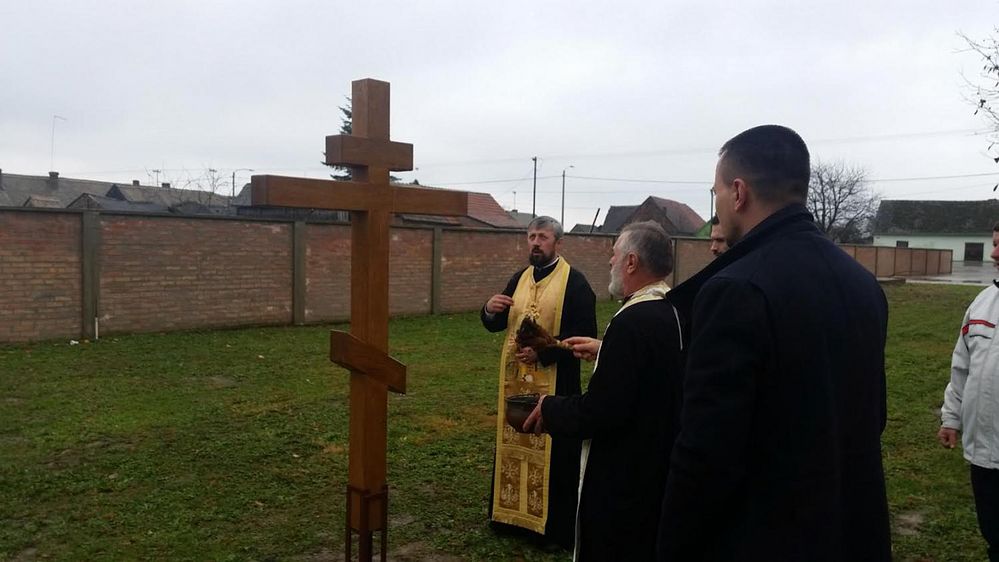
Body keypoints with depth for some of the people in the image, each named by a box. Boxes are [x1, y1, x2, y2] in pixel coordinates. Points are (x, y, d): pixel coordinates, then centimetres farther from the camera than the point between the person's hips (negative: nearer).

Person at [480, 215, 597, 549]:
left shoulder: (574, 282, -10)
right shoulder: (520, 278, 11)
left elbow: (586, 334, -16)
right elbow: (497, 325, 14)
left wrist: (542, 352, -24)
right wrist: (490, 310, -9)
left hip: (554, 383, -6)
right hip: (515, 378, 7)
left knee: (553, 454, 1)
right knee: (514, 445, 14)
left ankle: (557, 527, 14)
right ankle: (513, 513, 29)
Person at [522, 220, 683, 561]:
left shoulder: (632, 322, -26)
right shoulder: (677, 312, -1)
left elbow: (600, 411, -27)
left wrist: (549, 408, -11)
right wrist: (604, 351, 17)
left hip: (624, 476, -8)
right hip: (663, 466, 8)